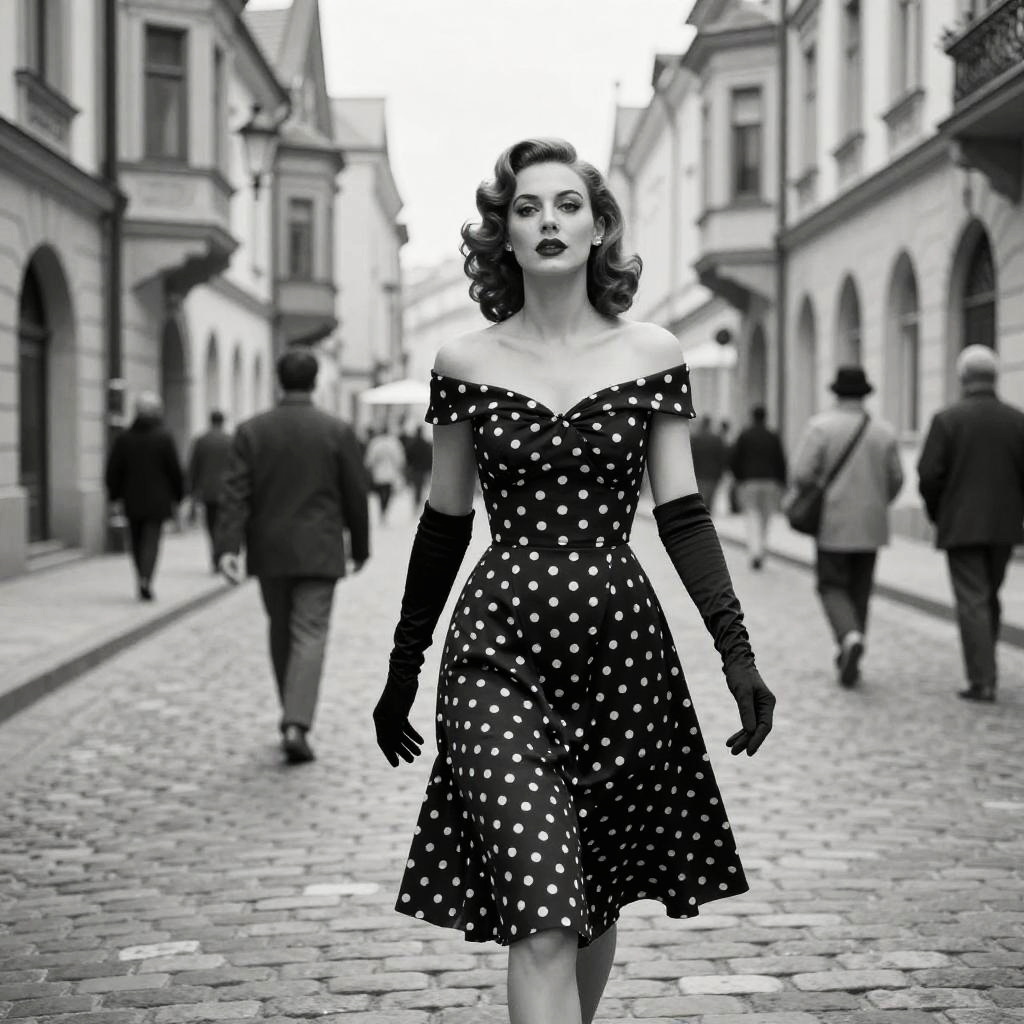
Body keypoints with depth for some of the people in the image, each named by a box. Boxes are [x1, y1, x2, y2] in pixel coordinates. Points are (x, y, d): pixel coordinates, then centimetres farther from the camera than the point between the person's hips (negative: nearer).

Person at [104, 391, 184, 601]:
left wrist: (114, 495, 12)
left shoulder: (124, 438, -1)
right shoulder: (164, 437, -9)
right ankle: (145, 579, -19)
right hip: (157, 500, -3)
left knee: (136, 541, 14)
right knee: (151, 539, -3)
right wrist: (178, 495, 5)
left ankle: (142, 580, 19)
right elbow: (174, 469, -7)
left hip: (132, 500, 3)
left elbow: (113, 470, 1)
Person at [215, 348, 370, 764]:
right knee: (309, 637, -3)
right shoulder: (338, 432, -4)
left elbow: (235, 493, -9)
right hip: (318, 553, -2)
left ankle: (292, 715, 28)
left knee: (281, 633, 17)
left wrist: (228, 546, -12)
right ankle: (296, 724, -17)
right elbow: (354, 495, 0)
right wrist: (360, 545, 12)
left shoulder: (251, 431, -1)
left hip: (269, 553, 2)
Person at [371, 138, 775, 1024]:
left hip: (622, 645, 2)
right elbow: (444, 526, 10)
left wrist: (737, 649, -7)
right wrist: (402, 674, 13)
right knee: (541, 918, -11)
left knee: (596, 901, 12)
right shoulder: (465, 363, 4)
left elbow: (682, 513, 3)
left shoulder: (652, 355, 4)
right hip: (500, 651, -1)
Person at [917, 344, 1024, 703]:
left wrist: (937, 514, 6)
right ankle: (985, 670, 22)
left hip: (961, 525, -3)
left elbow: (929, 475, -10)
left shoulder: (946, 420, -8)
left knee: (972, 601, -2)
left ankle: (982, 681, -6)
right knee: (989, 597, 18)